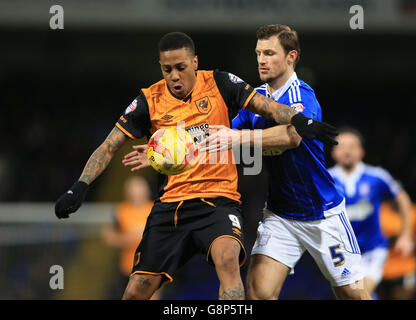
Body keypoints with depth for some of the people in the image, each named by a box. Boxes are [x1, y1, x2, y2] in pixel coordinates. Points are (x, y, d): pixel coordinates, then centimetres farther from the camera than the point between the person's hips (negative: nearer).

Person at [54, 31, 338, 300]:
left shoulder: (219, 84, 0)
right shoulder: (150, 101, 1)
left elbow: (266, 106, -3)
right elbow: (109, 147, 4)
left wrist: (299, 121, -23)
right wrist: (80, 186, -9)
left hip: (219, 198, -2)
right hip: (171, 203, 2)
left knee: (226, 257, -34)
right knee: (137, 290, -2)